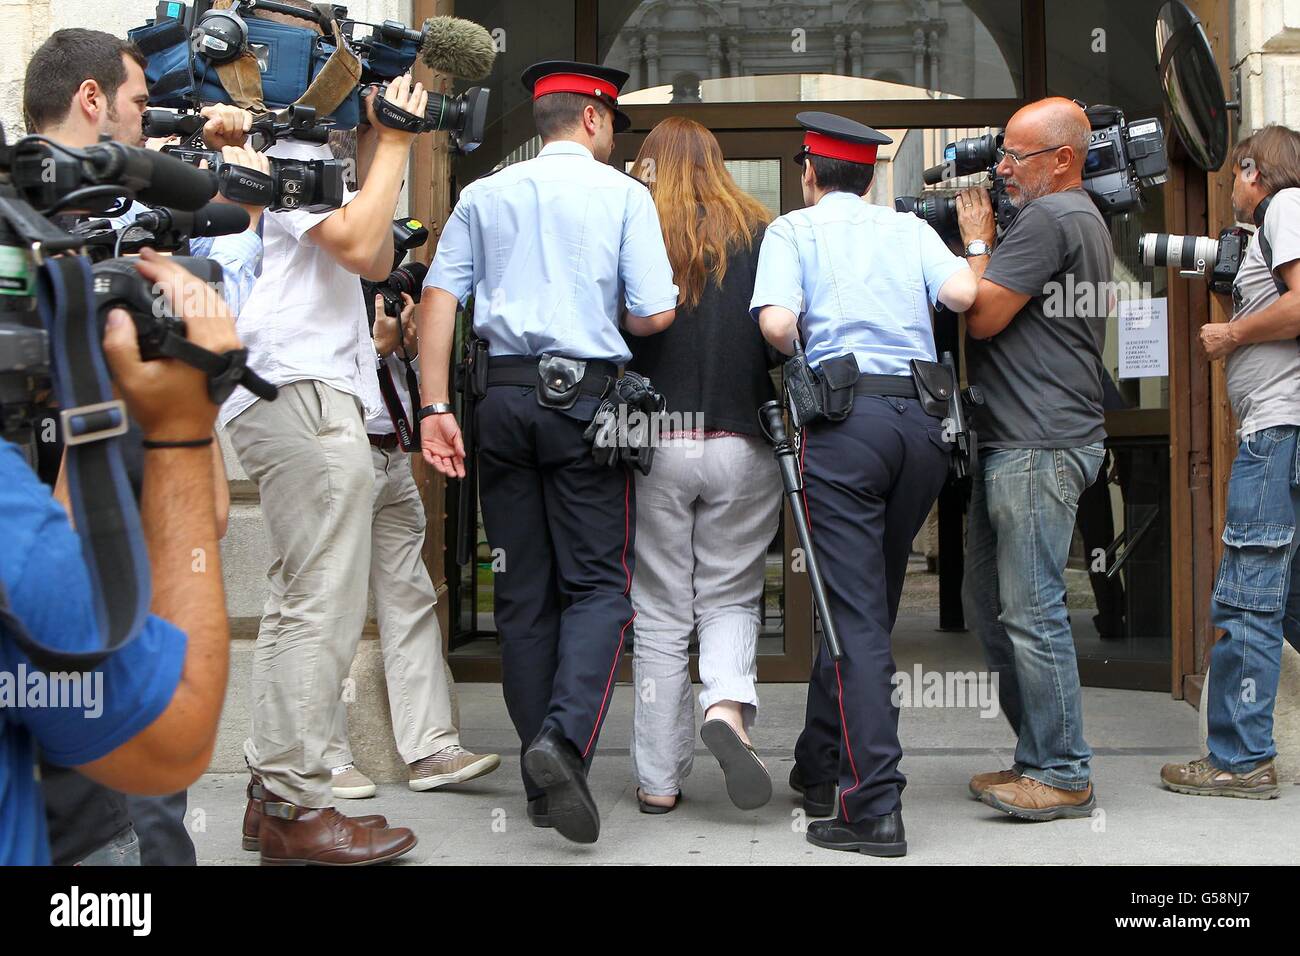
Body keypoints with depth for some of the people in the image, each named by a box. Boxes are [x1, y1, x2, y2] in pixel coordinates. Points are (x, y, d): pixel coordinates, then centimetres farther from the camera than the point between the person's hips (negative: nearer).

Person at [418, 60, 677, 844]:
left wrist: (435, 408, 0)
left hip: (505, 396, 3)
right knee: (598, 581, 1)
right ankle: (564, 738, -21)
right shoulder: (623, 194, 3)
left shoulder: (484, 196, 11)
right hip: (587, 395, -3)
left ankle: (544, 779, 13)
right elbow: (654, 317, -5)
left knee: (522, 591, 9)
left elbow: (439, 297, 2)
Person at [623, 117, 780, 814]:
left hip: (652, 444, -1)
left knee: (660, 613, 8)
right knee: (730, 597, 17)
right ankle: (727, 703, -11)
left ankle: (658, 781, 13)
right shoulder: (758, 233, 2)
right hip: (741, 445, 1)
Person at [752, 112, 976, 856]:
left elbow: (777, 324, -8)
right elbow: (963, 294, 0)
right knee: (874, 602, 17)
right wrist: (973, 246, 22)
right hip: (926, 422, 4)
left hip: (847, 419, -4)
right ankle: (821, 762, 30)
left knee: (857, 615, -4)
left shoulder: (794, 229, 9)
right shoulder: (910, 228, 18)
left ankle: (875, 809, -8)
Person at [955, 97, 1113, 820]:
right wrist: (980, 241, 14)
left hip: (1038, 447, -11)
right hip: (1022, 442, 11)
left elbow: (983, 316, -14)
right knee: (989, 602, 14)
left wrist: (977, 242, 0)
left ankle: (1065, 777, 1)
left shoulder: (1050, 218, -12)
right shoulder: (1084, 219, 23)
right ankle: (1038, 759, 21)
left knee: (1031, 611, -7)